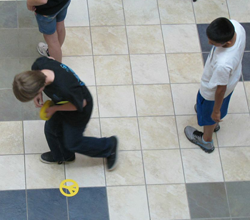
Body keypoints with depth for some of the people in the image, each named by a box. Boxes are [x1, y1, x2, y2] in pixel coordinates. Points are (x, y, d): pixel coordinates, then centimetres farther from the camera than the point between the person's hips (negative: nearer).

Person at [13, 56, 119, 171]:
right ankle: (62, 155, 56)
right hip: (61, 101, 6)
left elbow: (81, 104, -27)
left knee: (73, 143, 16)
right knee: (51, 128, 25)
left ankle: (109, 146, 37)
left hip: (78, 110, -6)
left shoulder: (65, 89, -48)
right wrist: (38, 95, -12)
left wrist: (55, 109, -15)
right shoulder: (39, 65, -31)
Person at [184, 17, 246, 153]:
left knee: (208, 115, 27)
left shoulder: (223, 64, -50)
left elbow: (221, 89, -30)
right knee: (222, 103, 38)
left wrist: (216, 111, -10)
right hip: (233, 76, 7)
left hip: (212, 91, -7)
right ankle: (215, 123, 70)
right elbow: (242, 48, -7)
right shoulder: (235, 25, -32)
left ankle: (206, 141, 57)